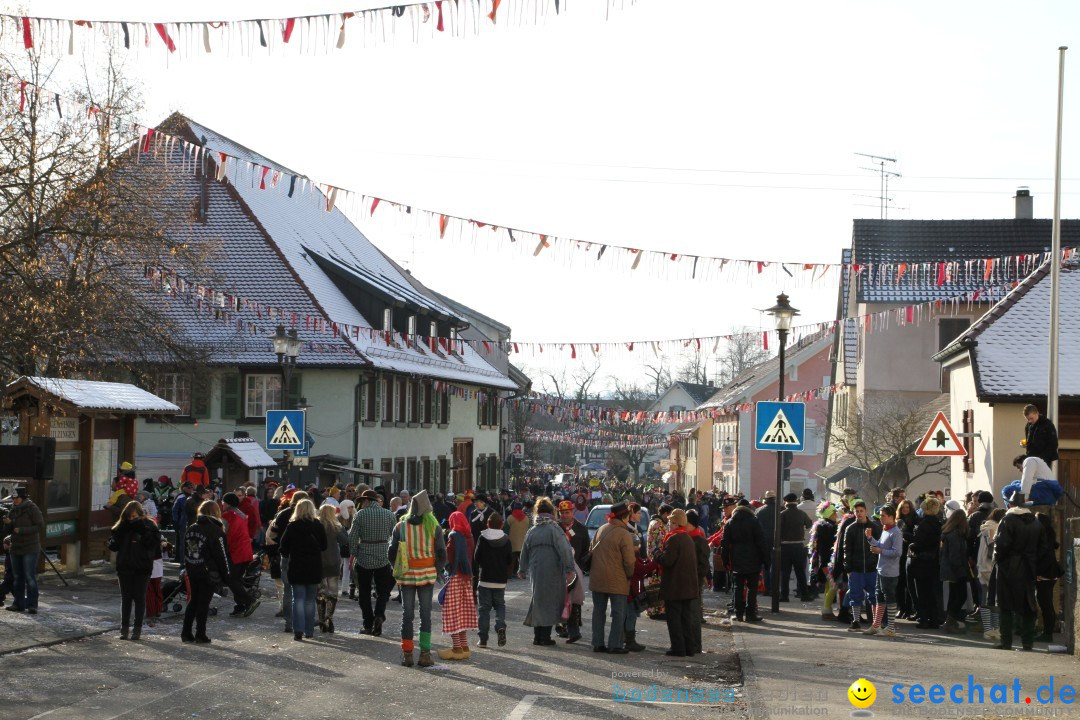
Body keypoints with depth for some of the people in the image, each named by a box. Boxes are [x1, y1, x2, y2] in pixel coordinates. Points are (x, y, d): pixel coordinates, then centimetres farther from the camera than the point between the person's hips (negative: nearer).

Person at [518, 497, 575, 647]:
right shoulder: (554, 529, -9)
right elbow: (564, 550, -17)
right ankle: (545, 636, 0)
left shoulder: (531, 532, 8)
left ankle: (537, 635, 15)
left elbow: (524, 554, 16)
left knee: (538, 602, 14)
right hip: (552, 573, -5)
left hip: (536, 573, 5)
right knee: (550, 603, 2)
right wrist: (569, 569, -14)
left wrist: (522, 571, 29)